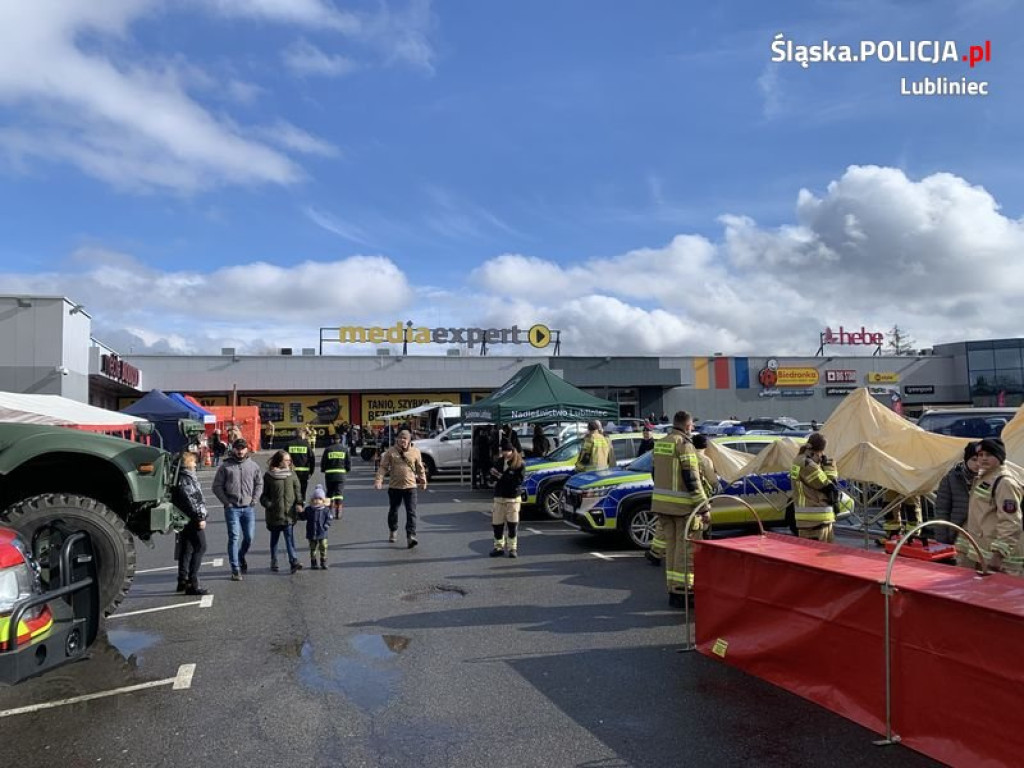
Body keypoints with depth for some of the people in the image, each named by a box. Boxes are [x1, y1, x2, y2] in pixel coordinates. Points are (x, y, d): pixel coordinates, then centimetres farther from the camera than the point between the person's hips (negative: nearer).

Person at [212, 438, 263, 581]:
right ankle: (235, 570, 1)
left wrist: (254, 499, 1)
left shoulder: (253, 465, 8)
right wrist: (226, 502, -7)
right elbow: (217, 486, 1)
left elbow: (259, 483, 14)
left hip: (249, 507, 3)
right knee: (233, 538, -5)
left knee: (249, 537, 6)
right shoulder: (225, 466, 0)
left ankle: (241, 556, 36)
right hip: (232, 508, -3)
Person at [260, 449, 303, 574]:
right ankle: (274, 562, 12)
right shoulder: (268, 476, -1)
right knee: (274, 538, 9)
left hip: (289, 513, 0)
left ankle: (294, 561, -3)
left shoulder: (292, 474, 1)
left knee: (289, 537, -2)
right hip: (274, 513, 0)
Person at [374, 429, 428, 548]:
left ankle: (411, 536, -10)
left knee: (411, 512, -8)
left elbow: (420, 468, 12)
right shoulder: (391, 451, -1)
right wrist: (378, 480, -13)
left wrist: (423, 481, 15)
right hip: (394, 486, 1)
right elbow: (383, 467, -2)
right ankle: (393, 531, 38)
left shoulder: (415, 451, 3)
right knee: (393, 511, 16)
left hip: (410, 486, -1)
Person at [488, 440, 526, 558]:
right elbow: (493, 476, 6)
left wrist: (503, 477, -18)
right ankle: (499, 547, 17)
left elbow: (519, 480, -15)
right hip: (499, 497, 4)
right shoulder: (498, 462, 8)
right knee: (497, 523, 4)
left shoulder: (519, 465, -6)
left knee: (513, 524, -2)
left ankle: (512, 548, 12)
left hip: (514, 497, -4)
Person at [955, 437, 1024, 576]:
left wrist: (998, 554, -23)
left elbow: (1010, 523, -20)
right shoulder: (981, 479, 16)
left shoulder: (1005, 482, -13)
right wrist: (962, 544, 20)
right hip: (978, 553, 9)